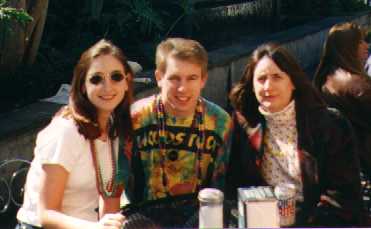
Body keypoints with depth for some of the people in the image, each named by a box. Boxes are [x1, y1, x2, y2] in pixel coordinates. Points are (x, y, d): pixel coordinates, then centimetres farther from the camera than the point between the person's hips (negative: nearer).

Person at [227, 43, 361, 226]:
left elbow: (343, 191, -4)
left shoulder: (330, 125, -1)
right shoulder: (244, 125, 5)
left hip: (313, 220, -2)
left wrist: (307, 222, -15)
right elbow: (236, 184, 8)